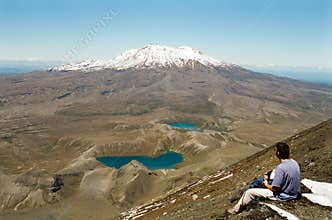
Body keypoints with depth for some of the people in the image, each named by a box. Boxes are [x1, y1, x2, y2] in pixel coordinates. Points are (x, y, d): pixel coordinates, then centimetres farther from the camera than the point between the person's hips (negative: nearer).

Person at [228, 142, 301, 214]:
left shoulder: (280, 167, -30)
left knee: (249, 192, -2)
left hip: (284, 196, -9)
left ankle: (236, 210, 20)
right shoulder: (294, 162, -3)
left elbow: (275, 189, -24)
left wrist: (267, 185, -2)